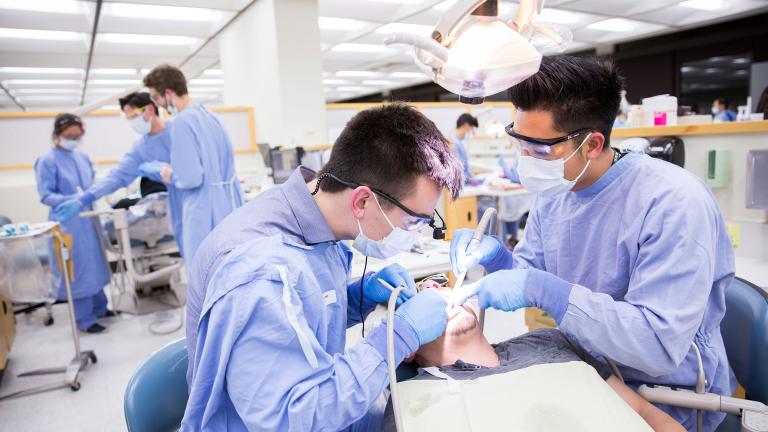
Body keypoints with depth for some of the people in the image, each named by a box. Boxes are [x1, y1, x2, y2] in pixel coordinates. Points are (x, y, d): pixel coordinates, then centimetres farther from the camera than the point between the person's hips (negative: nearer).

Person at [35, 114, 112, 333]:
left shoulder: (83, 157, 7)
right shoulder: (47, 161, -10)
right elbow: (46, 195, -13)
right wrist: (72, 200, -27)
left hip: (89, 219, 7)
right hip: (67, 223, -6)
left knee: (95, 264, 16)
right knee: (77, 269, -1)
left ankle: (99, 307, 32)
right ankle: (84, 320, 9)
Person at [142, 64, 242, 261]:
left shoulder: (182, 122, -16)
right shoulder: (209, 114, 9)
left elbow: (190, 178, -19)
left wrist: (165, 173, 0)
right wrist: (171, 168, 20)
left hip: (206, 214, -8)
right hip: (230, 205, 8)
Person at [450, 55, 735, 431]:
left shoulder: (673, 203, -25)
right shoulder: (554, 191, -4)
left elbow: (660, 346, -30)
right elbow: (531, 274, 7)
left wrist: (541, 289, -34)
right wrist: (497, 257, -14)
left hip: (668, 397, -6)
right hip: (584, 371, 6)